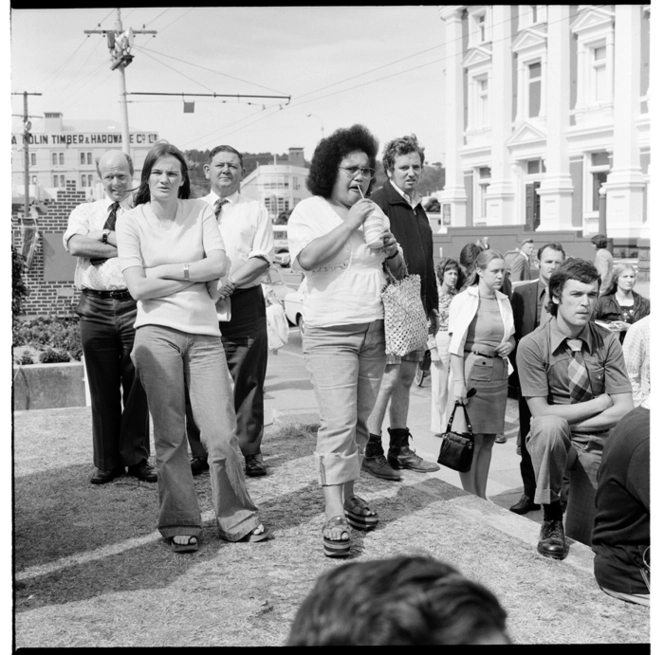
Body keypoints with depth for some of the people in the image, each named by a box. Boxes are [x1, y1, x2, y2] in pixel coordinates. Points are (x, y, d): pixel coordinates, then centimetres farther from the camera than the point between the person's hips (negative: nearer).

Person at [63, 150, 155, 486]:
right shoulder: (85, 212, 14)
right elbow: (75, 245, -6)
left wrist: (104, 237, -10)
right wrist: (126, 244, -8)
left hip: (134, 304, -2)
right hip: (95, 308, 2)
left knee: (136, 386, 2)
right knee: (102, 389, 6)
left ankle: (137, 458, 15)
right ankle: (106, 461, 17)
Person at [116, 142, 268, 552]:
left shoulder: (201, 211, 9)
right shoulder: (132, 221, 5)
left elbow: (220, 265, -3)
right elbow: (138, 287, -5)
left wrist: (167, 270, -5)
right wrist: (198, 278, -3)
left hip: (205, 333, 1)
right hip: (158, 333, -1)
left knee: (222, 434, -3)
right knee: (170, 436, 2)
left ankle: (237, 518, 14)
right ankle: (180, 524, 15)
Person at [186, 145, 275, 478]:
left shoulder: (256, 210, 10)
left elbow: (262, 258, -1)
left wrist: (229, 282, -14)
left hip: (244, 300, -1)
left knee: (247, 380, 0)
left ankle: (250, 452, 8)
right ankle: (201, 451, 11)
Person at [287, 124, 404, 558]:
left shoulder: (375, 213, 16)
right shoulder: (310, 211, -1)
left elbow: (400, 274, 21)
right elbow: (307, 258, -21)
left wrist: (392, 253, -2)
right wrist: (350, 223, -17)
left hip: (374, 330, 6)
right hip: (330, 332, -6)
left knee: (360, 421, 9)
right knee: (338, 424, -12)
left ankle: (348, 493, 22)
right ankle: (334, 518, -10)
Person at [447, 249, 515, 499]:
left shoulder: (504, 301, 11)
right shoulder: (463, 300, -5)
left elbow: (511, 336, 24)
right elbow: (456, 346, -8)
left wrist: (509, 345, 1)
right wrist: (458, 382, -14)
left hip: (498, 373, 6)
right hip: (472, 370, -5)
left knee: (488, 440, 9)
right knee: (472, 440, -5)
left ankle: (481, 498, 17)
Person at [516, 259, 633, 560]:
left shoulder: (607, 342, -6)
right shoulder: (532, 345, -14)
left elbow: (623, 410, -9)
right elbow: (541, 413, -16)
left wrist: (568, 423, -14)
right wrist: (599, 403, -11)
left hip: (598, 444, 2)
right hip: (553, 441, -2)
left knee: (582, 537, -1)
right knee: (550, 426, -37)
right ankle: (551, 520, -18)